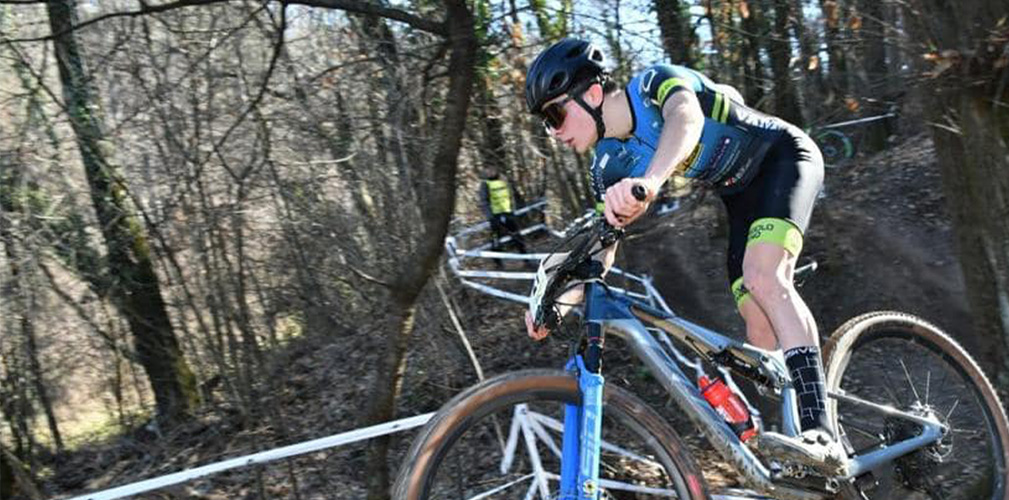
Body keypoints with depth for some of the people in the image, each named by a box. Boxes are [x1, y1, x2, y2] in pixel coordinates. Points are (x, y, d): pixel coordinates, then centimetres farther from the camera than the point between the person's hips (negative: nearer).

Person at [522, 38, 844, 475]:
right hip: (742, 194, 8)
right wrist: (562, 299, -20)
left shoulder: (656, 82, -26)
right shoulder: (610, 165, -6)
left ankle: (821, 433, -38)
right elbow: (601, 246, -3)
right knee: (760, 328, -4)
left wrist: (649, 182, -69)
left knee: (761, 275, -30)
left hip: (783, 155, -7)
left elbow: (686, 119, -50)